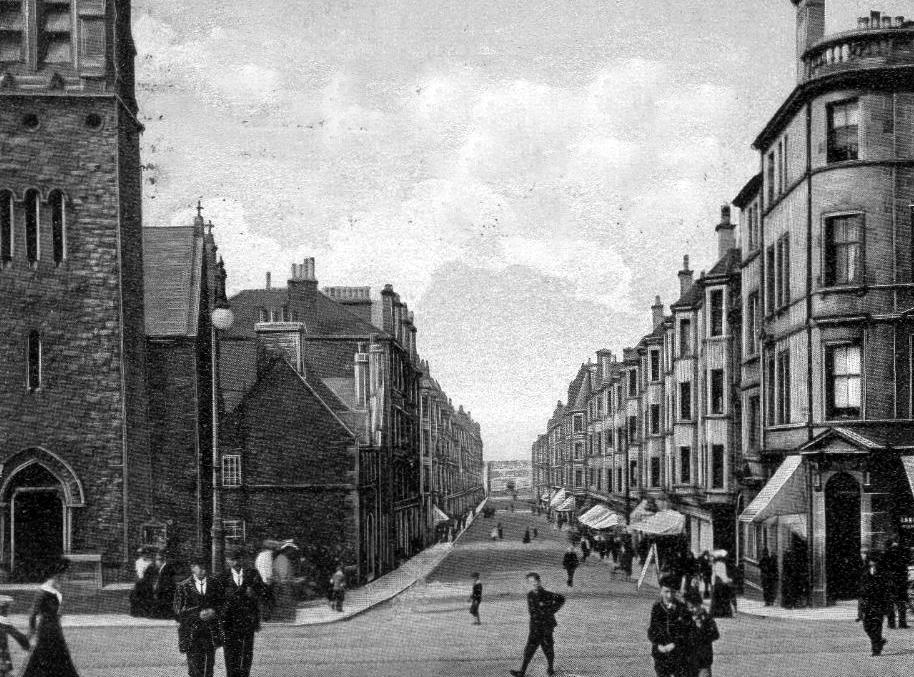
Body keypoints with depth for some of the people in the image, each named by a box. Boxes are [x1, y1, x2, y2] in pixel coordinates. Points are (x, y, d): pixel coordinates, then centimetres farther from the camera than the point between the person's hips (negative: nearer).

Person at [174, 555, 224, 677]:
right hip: (191, 633, -3)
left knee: (209, 667, 4)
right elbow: (178, 611, -4)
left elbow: (222, 604, 11)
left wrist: (214, 611, -10)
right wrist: (198, 614, -14)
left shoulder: (214, 584, 8)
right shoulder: (183, 587, -1)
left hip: (211, 632, 3)